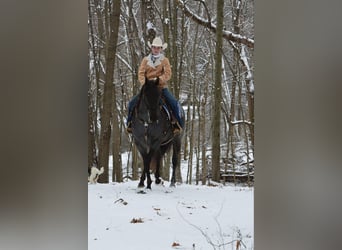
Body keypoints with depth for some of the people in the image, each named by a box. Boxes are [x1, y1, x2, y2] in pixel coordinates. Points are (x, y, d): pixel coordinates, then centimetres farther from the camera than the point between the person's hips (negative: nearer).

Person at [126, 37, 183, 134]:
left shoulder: (165, 60, 3)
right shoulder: (145, 60, 9)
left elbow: (167, 74, -8)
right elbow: (141, 73, 2)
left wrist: (158, 80, -24)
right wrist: (144, 82, -18)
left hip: (161, 87, -2)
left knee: (174, 103, -23)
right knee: (132, 103, -10)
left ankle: (178, 124, -8)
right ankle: (130, 122, 8)